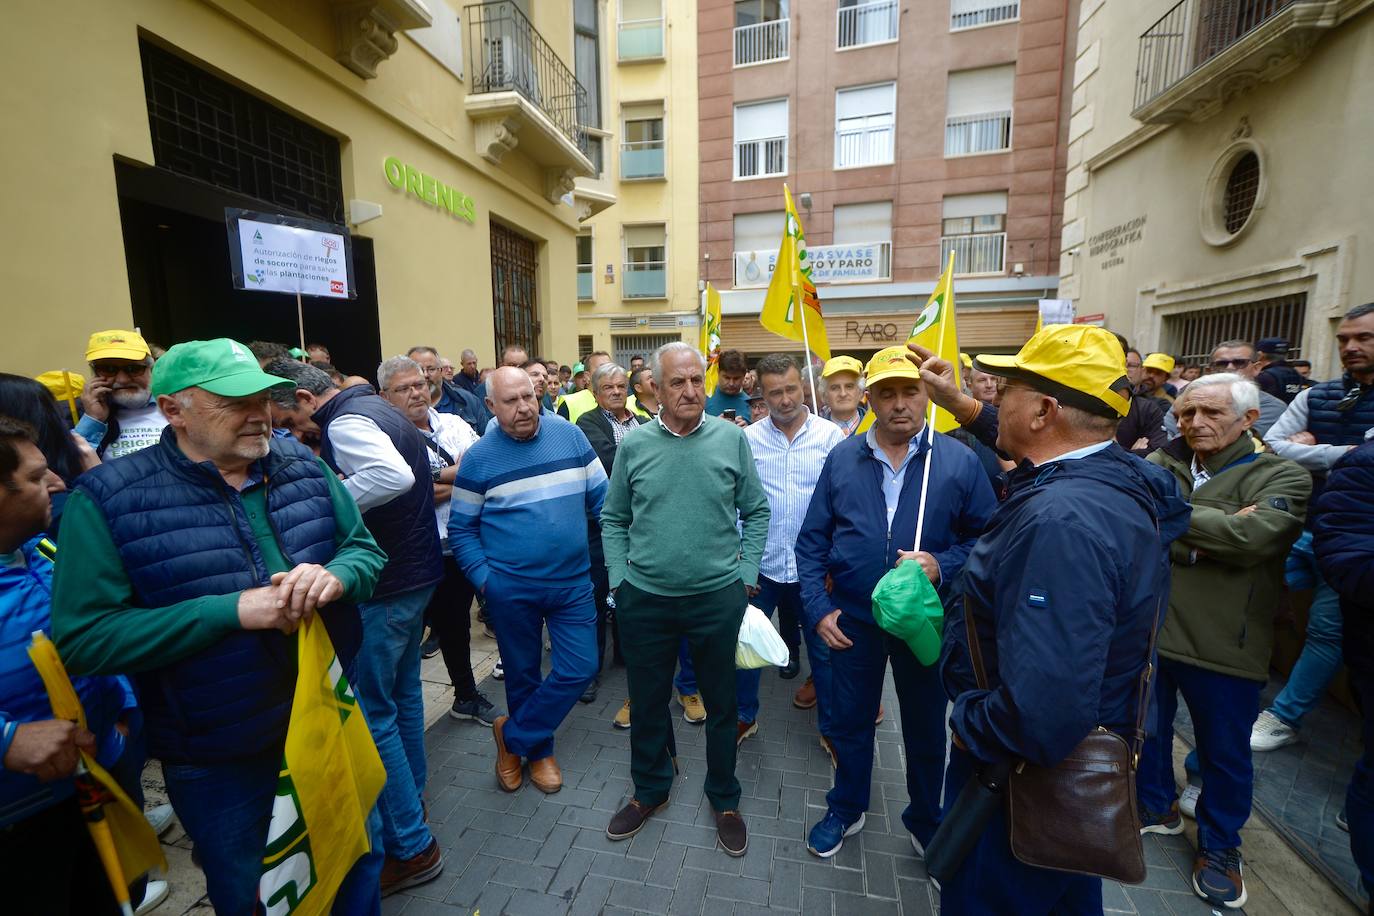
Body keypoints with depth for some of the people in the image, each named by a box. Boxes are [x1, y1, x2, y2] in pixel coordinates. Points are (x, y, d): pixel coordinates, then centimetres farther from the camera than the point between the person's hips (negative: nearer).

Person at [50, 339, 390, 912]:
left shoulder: (303, 466, -3)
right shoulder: (109, 500, -12)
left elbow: (367, 550, 1)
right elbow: (82, 639, -16)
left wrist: (337, 575, -22)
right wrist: (232, 610, -27)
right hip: (219, 763, -2)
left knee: (359, 870, 25)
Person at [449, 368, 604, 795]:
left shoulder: (570, 435, -3)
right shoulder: (479, 458, -6)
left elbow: (602, 498, 3)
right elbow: (460, 528, 0)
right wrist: (483, 578, -8)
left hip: (573, 582, 2)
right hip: (511, 588, -1)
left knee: (580, 668, 3)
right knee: (523, 675, 15)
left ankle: (513, 735, 27)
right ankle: (539, 750, 40)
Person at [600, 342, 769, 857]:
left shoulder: (731, 439, -5)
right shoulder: (634, 445, -3)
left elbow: (756, 511, 2)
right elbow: (614, 519, 5)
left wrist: (747, 573, -3)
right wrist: (618, 578, -2)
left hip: (718, 597, -1)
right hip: (645, 599, 1)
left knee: (721, 702, 17)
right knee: (647, 702, 18)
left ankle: (724, 798, 42)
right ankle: (649, 790, 45)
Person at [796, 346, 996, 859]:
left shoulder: (958, 462, -9)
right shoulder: (841, 459, -5)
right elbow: (812, 541, -1)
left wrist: (942, 566, -21)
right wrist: (817, 608, -7)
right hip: (853, 619, 1)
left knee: (926, 727, 20)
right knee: (850, 721, 19)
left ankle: (925, 821, 47)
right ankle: (846, 809, 45)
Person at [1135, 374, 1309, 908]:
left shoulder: (1281, 477, -6)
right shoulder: (1160, 465, 2)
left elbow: (1255, 535, -25)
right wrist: (1220, 529, -21)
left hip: (1222, 644, -2)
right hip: (1146, 630, 2)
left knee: (1224, 753, 16)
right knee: (1147, 730, 20)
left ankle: (1219, 846, 39)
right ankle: (1158, 807, 44)